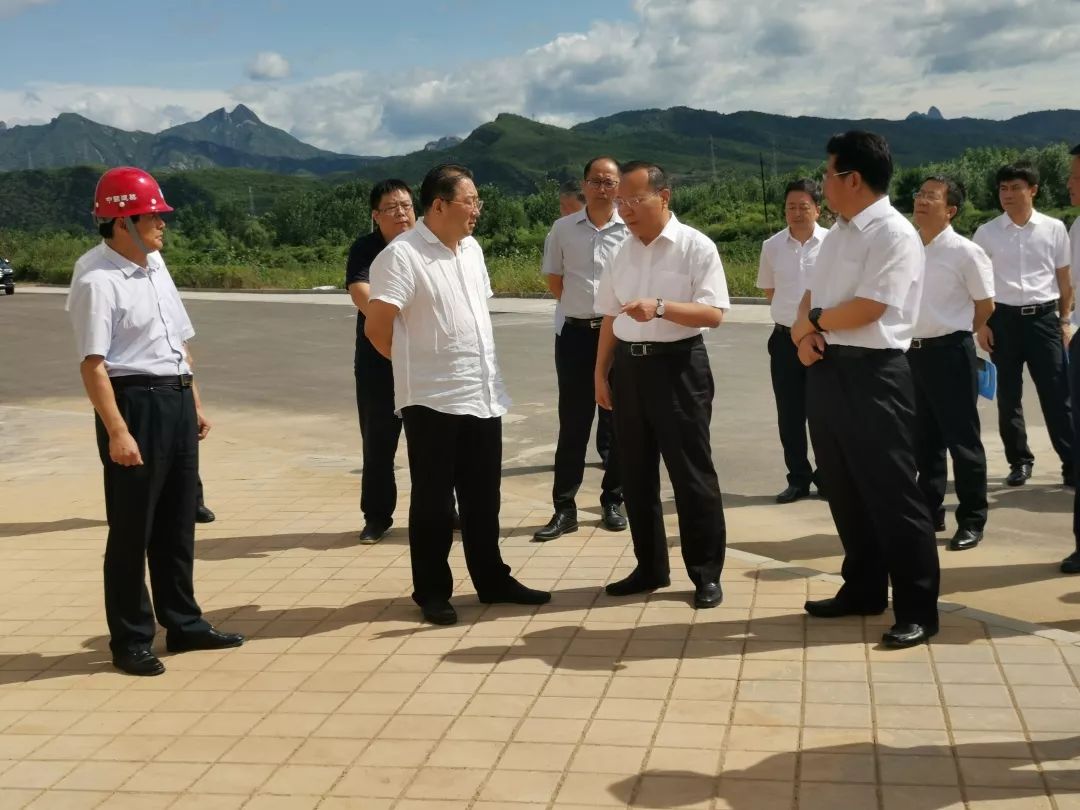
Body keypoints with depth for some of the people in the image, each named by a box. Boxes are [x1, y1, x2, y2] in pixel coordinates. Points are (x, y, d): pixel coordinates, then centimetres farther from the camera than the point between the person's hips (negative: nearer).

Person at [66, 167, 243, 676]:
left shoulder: (155, 265, 12)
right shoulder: (97, 279, -15)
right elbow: (93, 363, -19)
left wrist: (195, 402, 17)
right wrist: (117, 431, -24)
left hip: (176, 400, 8)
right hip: (134, 403, -8)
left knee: (177, 524, 16)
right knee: (132, 530, 1)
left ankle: (183, 623, 28)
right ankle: (130, 641, 13)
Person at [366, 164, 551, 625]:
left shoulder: (472, 250, 11)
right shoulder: (401, 256, -15)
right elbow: (376, 328, -17)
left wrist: (480, 368, 14)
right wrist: (416, 364, -1)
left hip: (484, 395, 7)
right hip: (432, 398, -7)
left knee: (483, 497, 15)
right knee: (433, 500, 4)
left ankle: (492, 580, 27)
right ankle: (432, 592, 15)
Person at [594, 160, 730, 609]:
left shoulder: (696, 247, -8)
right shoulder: (623, 252, 11)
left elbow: (713, 313, -16)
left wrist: (660, 307, -29)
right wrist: (601, 373, 13)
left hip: (678, 366, -6)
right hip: (628, 366, 6)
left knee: (691, 474, 0)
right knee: (636, 474, 12)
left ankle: (706, 573, 12)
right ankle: (650, 567, 25)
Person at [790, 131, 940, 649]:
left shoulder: (894, 234, -14)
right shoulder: (838, 232, 14)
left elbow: (866, 309, -21)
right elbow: (813, 295, 16)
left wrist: (812, 322, -5)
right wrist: (805, 336, -5)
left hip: (872, 374, -9)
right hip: (826, 369, 9)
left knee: (890, 493, -3)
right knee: (843, 489, 16)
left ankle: (917, 608, 6)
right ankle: (863, 589, 30)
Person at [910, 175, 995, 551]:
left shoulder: (965, 252, -10)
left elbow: (986, 305, -3)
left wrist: (954, 335, 6)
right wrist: (913, 336, 13)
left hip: (950, 353, -6)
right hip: (914, 352, 6)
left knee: (962, 440, 2)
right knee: (923, 440, 14)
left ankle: (972, 520, 13)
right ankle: (929, 513, 26)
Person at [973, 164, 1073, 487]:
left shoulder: (1054, 229, 3)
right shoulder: (986, 233, 2)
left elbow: (1065, 278, 8)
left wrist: (1065, 321, 5)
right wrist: (981, 323, 2)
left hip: (1043, 317, -1)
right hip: (1003, 318, 1)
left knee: (1056, 394, -2)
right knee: (1008, 397, 8)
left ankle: (1072, 464, 4)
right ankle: (1019, 461, 20)